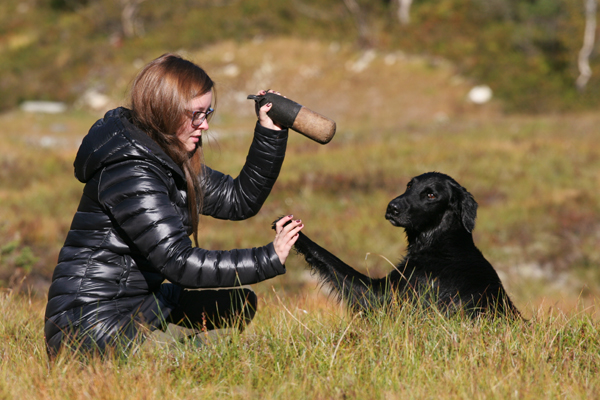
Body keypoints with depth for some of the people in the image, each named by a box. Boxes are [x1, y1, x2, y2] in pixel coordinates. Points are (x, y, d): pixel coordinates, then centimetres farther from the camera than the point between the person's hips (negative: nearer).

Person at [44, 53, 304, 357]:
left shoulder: (171, 160, 11)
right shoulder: (130, 172, -21)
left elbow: (240, 200, 17)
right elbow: (179, 261, -25)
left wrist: (270, 132, 7)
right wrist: (268, 259, -26)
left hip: (135, 304, 11)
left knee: (237, 304, 10)